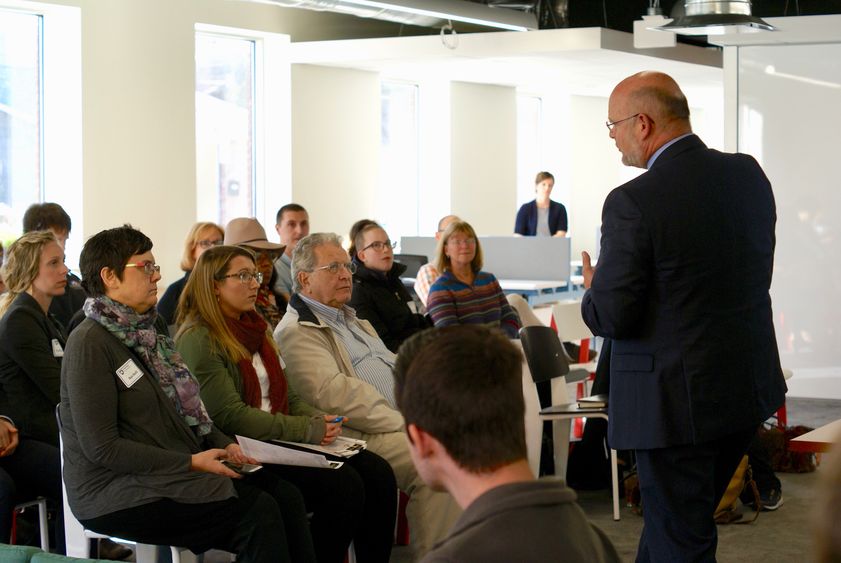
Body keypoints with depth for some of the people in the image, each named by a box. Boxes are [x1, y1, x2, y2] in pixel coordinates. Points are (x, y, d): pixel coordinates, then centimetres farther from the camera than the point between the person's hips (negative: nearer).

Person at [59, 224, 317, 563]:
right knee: (258, 510, -23)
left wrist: (223, 444, 3)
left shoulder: (149, 329, 14)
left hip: (173, 470, 8)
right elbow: (101, 447, -18)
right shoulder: (90, 343, -13)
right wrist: (190, 463, -17)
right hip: (113, 492, -8)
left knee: (285, 496, -12)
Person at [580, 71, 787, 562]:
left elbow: (611, 318, -17)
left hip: (676, 400, -7)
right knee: (684, 519, 23)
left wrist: (593, 292, 6)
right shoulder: (749, 174, 1)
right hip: (749, 389, 7)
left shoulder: (632, 203, -20)